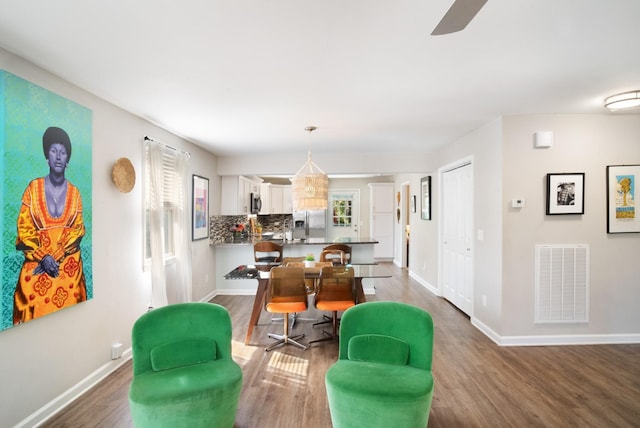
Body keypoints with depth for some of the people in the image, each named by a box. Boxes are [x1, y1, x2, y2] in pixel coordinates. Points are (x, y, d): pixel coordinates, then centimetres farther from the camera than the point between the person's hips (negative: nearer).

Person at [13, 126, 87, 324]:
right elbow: (24, 229, -3)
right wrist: (44, 257, -15)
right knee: (36, 312, 3)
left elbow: (77, 230, -2)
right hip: (37, 264, 0)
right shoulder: (33, 188, -1)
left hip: (69, 267, 1)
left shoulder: (74, 193, 2)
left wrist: (56, 258, -14)